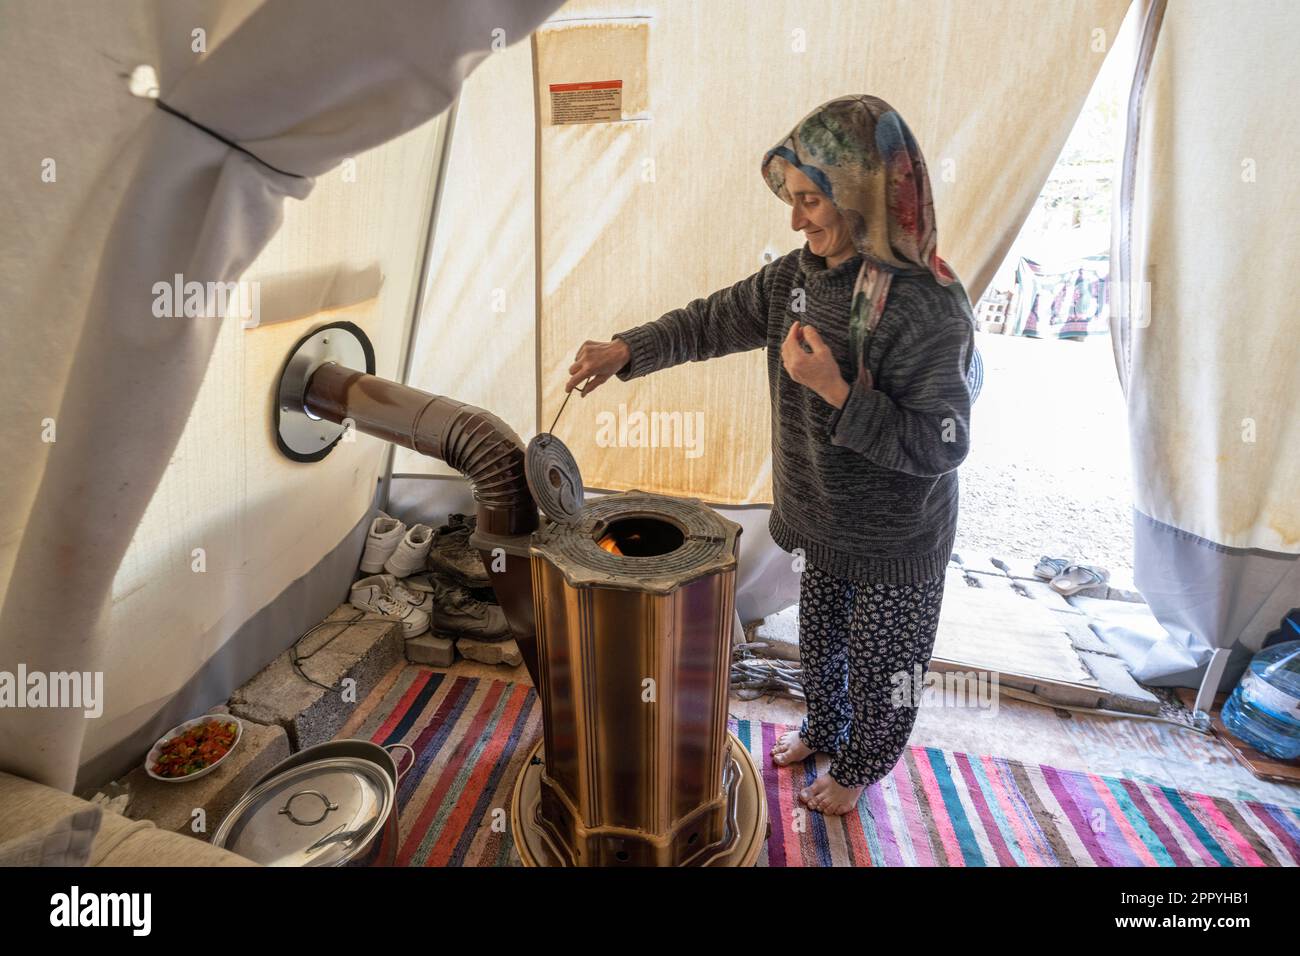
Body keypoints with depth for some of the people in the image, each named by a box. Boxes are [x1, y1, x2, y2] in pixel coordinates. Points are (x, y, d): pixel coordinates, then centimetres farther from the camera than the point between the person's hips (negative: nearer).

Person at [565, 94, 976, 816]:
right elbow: (712, 321, 3)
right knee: (819, 644, 27)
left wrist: (833, 389, -32)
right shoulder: (797, 275, -6)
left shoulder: (928, 307, -27)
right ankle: (822, 730, 57)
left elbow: (940, 445, -26)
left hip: (897, 545, -6)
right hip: (822, 523, 6)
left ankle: (857, 769, 47)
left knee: (881, 668, 19)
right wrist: (625, 351, -8)